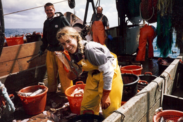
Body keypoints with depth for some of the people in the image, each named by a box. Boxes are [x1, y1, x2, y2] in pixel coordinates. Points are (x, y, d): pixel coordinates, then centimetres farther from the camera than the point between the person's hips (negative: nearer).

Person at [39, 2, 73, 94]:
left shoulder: (61, 19, -4)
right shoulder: (46, 23, 15)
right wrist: (42, 49, 16)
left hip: (61, 50, -6)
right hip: (50, 50, 6)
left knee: (63, 72, -5)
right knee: (50, 72, 11)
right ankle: (51, 90, 28)